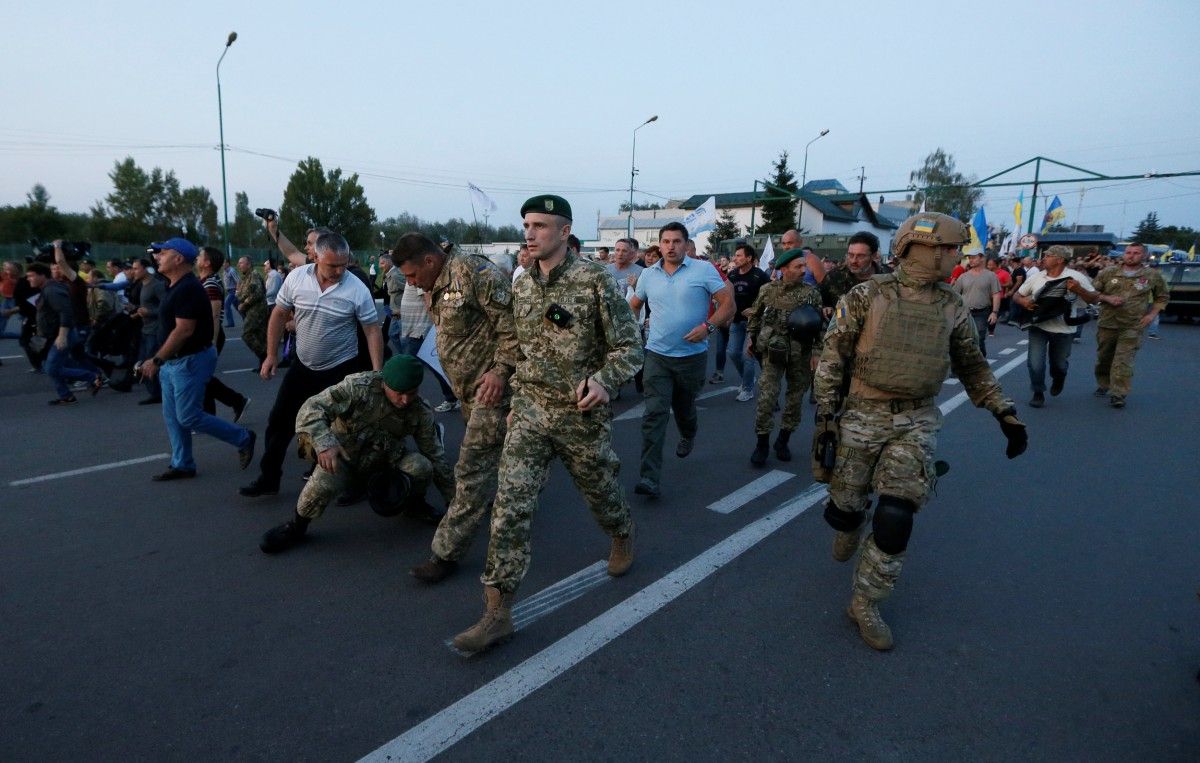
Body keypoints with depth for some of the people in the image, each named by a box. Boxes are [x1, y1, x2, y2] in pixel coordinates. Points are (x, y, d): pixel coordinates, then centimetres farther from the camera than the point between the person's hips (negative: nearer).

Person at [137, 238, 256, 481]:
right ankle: (182, 465, 20)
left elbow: (184, 331, -25)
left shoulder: (188, 289, -20)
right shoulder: (175, 286, 11)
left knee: (188, 417, -5)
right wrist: (160, 360, 15)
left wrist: (156, 360, -21)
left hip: (190, 361, -10)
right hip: (173, 361, 10)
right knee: (172, 416, 12)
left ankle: (243, 438, 8)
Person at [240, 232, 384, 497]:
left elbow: (373, 331, -11)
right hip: (303, 366, 4)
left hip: (342, 369, -3)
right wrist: (271, 355, 4)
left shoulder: (357, 290, -16)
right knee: (280, 421, 10)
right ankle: (268, 478, 27)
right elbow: (279, 315, 4)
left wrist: (377, 373, -16)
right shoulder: (296, 277, -8)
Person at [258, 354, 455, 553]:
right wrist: (324, 443, -44)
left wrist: (452, 500, -2)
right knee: (325, 479, -35)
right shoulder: (359, 386, -23)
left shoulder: (421, 412, -13)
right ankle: (296, 527, -7)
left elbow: (435, 455, -4)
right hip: (344, 461, -2)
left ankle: (414, 503, 7)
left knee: (420, 467, -26)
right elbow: (310, 409, -26)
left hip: (383, 465, 2)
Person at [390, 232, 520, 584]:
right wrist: (459, 388, 19)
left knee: (472, 469, -5)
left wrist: (500, 370, -22)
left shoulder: (474, 272, -16)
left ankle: (447, 552, 2)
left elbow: (512, 324, -20)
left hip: (492, 386, -9)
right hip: (468, 388, 10)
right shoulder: (437, 289, 14)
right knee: (483, 460, 20)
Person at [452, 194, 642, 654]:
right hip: (529, 414, 4)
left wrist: (603, 379, -27)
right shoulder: (521, 286, 6)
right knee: (510, 505, -6)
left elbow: (628, 345, -9)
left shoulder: (594, 280, -11)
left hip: (581, 415, -3)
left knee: (599, 492, 18)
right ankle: (498, 611, 1)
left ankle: (623, 537, 53)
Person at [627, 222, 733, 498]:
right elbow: (633, 305, 20)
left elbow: (728, 302, -8)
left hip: (692, 355, -1)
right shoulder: (648, 274, 5)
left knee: (684, 407, 19)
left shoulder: (703, 270, -6)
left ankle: (688, 437, 56)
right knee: (654, 413, -10)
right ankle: (650, 478, -11)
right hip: (657, 355, 1)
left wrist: (708, 326, -22)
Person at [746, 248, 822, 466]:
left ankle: (783, 440, 26)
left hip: (801, 355, 1)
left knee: (795, 398, 9)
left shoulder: (812, 293, 0)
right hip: (773, 351, -1)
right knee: (767, 397, -7)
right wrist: (751, 337, 12)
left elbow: (820, 325, -1)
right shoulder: (767, 290, 1)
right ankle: (762, 443, 6)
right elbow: (755, 315, 15)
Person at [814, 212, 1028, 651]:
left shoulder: (951, 307, 6)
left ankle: (865, 604, 13)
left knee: (895, 520, -8)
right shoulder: (866, 297, -6)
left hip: (916, 424, 2)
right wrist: (825, 417, -10)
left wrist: (1004, 412, 10)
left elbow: (972, 366, 18)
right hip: (861, 417, -2)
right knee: (845, 506, 9)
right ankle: (848, 530, 49)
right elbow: (832, 358, -6)